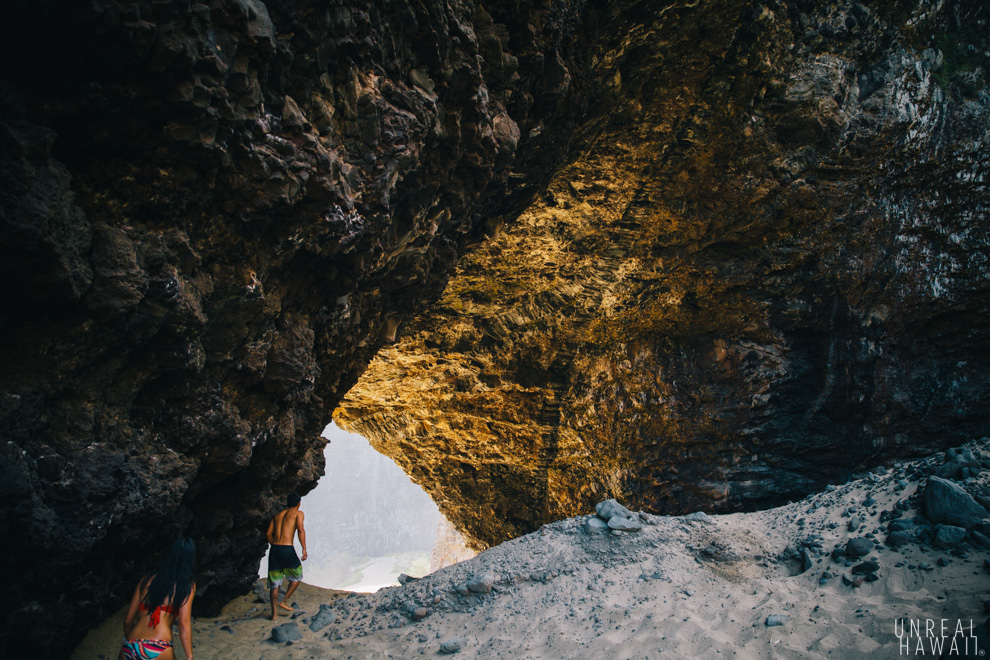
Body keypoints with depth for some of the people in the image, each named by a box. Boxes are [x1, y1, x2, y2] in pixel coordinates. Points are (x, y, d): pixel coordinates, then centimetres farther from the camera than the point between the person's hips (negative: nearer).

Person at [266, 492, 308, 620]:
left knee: (274, 583, 10)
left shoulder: (278, 514, 20)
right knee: (297, 576, 16)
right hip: (287, 549, -5)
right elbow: (300, 529, -11)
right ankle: (284, 601, 6)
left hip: (274, 549, 5)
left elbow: (269, 533, 15)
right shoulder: (298, 513, 5)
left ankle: (274, 613, 7)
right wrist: (304, 549, -11)